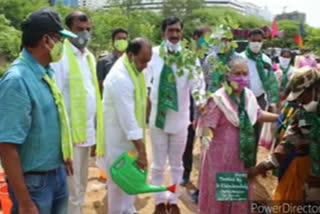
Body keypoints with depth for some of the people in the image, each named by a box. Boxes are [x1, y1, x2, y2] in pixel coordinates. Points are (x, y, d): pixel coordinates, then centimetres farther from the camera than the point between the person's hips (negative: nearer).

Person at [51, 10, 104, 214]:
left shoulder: (89, 56, 12)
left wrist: (96, 130, 12)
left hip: (87, 132, 7)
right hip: (70, 133, -7)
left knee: (81, 188, 19)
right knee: (72, 192, 3)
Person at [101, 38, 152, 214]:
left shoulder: (134, 69, 2)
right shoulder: (119, 77, -27)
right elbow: (127, 117, -29)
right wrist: (141, 150, -26)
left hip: (129, 135, 9)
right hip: (118, 137, -9)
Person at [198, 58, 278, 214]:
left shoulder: (249, 96, 4)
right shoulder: (219, 98, -17)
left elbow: (258, 115, 22)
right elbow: (208, 125, -21)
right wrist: (207, 138, -40)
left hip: (243, 153, 6)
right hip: (223, 153, -6)